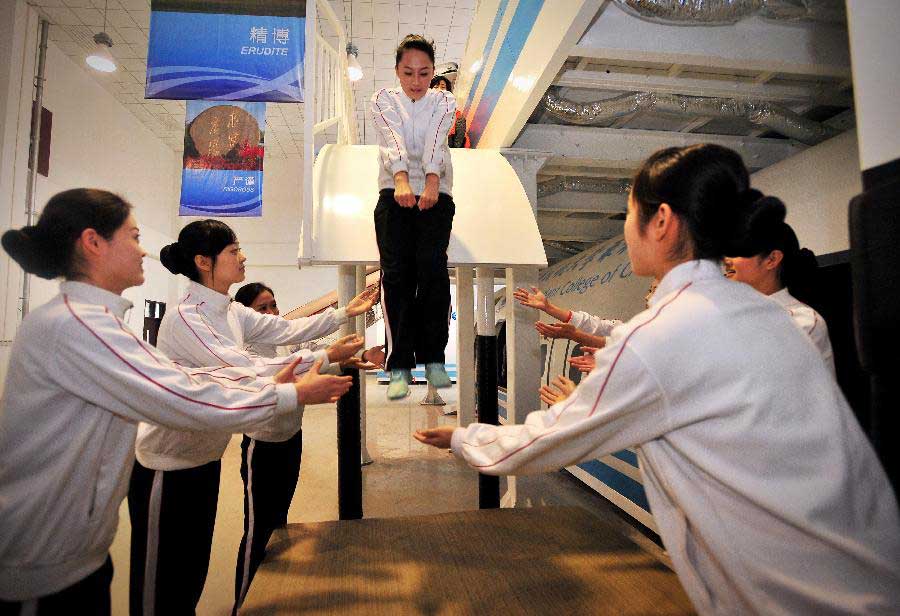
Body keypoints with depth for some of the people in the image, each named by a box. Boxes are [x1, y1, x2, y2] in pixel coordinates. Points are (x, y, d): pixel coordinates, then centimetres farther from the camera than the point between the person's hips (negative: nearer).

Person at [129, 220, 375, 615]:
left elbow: (288, 330, 0)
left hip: (206, 458, 8)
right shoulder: (184, 317, -23)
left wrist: (346, 312, -5)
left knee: (194, 572, 22)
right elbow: (246, 371, -31)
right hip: (167, 465, -8)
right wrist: (327, 357, -30)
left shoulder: (232, 313, 3)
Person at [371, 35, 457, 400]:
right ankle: (399, 365, -13)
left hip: (435, 193, 0)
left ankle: (433, 357, -7)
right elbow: (393, 141, -13)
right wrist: (401, 181, -31)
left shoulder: (444, 102, 10)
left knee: (432, 266, -20)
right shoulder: (383, 100, 9)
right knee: (396, 271, -17)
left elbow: (434, 142, -12)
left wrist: (431, 183, -30)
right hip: (394, 193, 0)